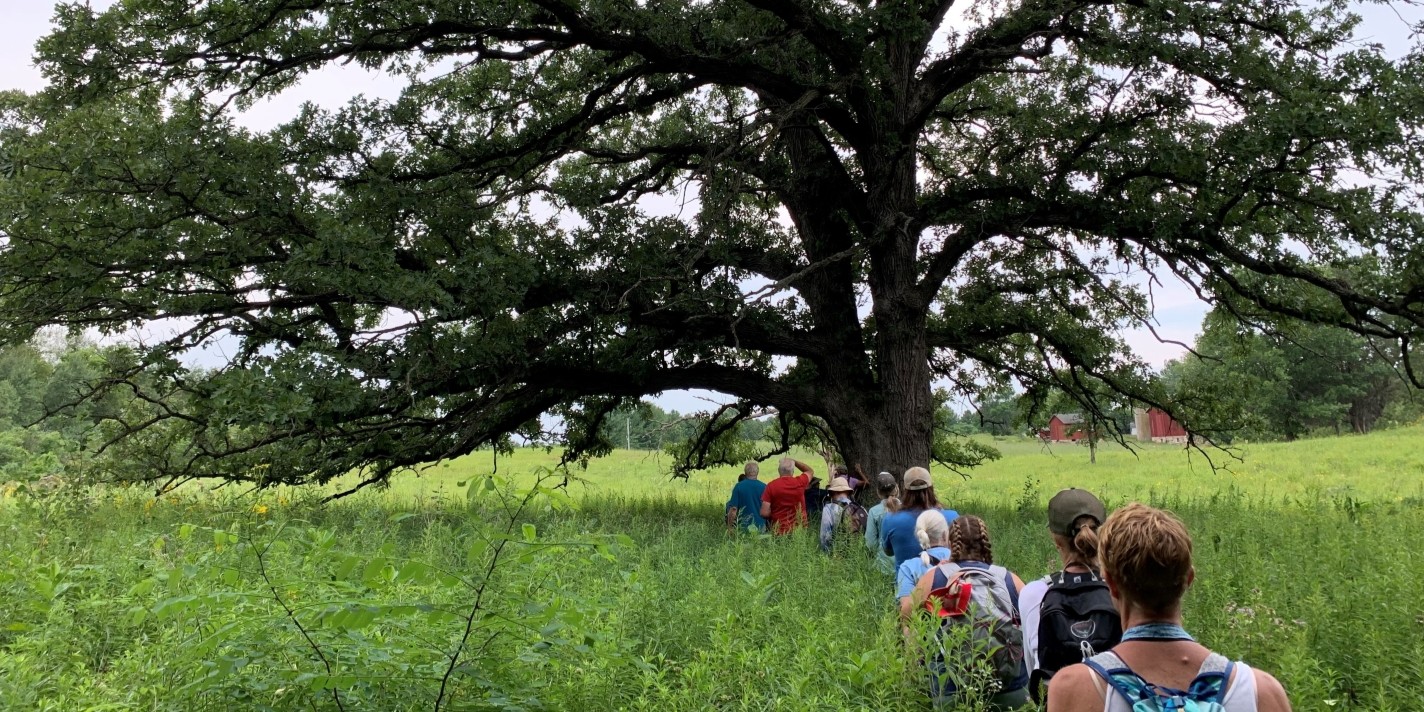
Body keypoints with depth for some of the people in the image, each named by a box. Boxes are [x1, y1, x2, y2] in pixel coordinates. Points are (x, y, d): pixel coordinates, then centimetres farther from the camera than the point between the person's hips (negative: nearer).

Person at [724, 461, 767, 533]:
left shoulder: (738, 486, -7)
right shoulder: (764, 487, -2)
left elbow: (733, 509, -10)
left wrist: (729, 528, 0)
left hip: (744, 527, -2)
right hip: (761, 527, 2)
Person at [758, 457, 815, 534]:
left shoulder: (771, 486, -9)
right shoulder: (800, 482, -5)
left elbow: (764, 513, -13)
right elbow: (810, 471, 19)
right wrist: (794, 461, 15)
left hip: (779, 531, -1)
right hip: (800, 531, 2)